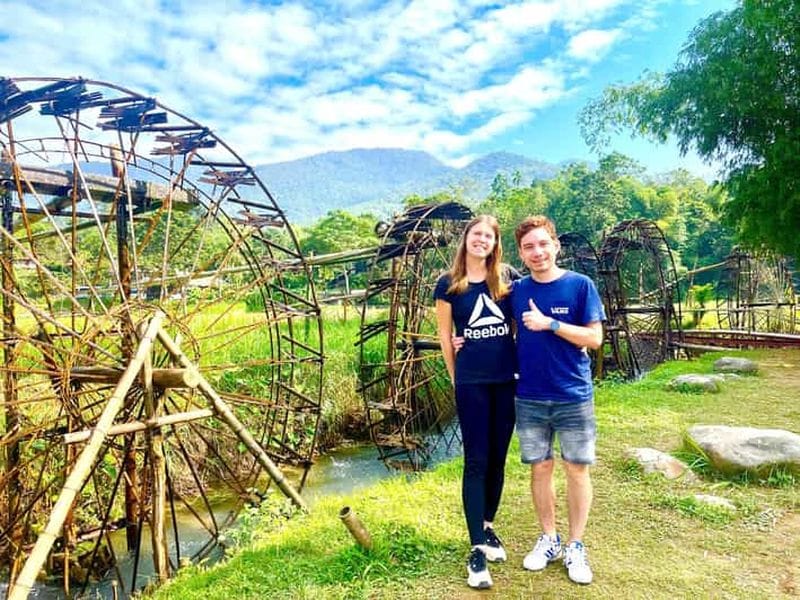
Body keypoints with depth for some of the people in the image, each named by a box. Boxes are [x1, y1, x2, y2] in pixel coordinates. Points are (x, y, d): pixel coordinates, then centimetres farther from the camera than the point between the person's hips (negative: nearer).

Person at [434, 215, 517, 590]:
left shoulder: (505, 282, 6)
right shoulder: (449, 284, -1)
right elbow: (445, 336, 4)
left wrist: (520, 368, 7)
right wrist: (456, 378, 5)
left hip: (507, 381, 3)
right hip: (471, 384, -3)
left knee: (497, 459, 12)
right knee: (476, 462, -1)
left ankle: (488, 527, 31)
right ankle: (477, 549, 5)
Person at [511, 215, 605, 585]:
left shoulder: (580, 285, -7)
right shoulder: (517, 290, 2)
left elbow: (594, 338, -10)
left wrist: (549, 323, -20)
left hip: (573, 397, -2)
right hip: (530, 398, 3)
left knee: (576, 469, 7)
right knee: (540, 468, 11)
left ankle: (575, 546, 24)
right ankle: (548, 539, 29)